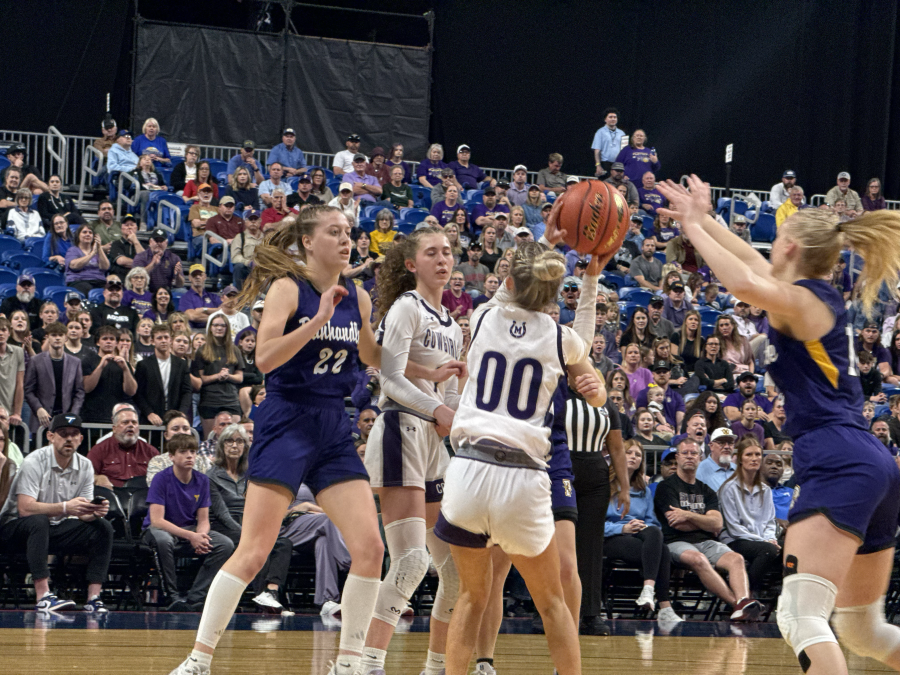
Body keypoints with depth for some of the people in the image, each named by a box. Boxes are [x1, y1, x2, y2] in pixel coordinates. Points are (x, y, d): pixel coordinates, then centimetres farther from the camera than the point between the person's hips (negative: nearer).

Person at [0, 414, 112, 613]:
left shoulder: (85, 466, 1)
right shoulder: (35, 461, -18)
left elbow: (83, 513, -1)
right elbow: (25, 508, -29)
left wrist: (95, 512, -26)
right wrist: (65, 507, -39)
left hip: (56, 530, 6)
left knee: (102, 527, -13)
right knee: (39, 521, -39)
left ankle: (93, 597, -20)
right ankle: (43, 597, -45)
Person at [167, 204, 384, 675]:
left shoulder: (357, 297, 10)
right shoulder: (288, 288, -7)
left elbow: (373, 358, 27)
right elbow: (265, 357, -19)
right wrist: (319, 319, -24)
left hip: (334, 430, 6)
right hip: (286, 423, -6)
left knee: (369, 547, -4)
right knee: (253, 552, -10)